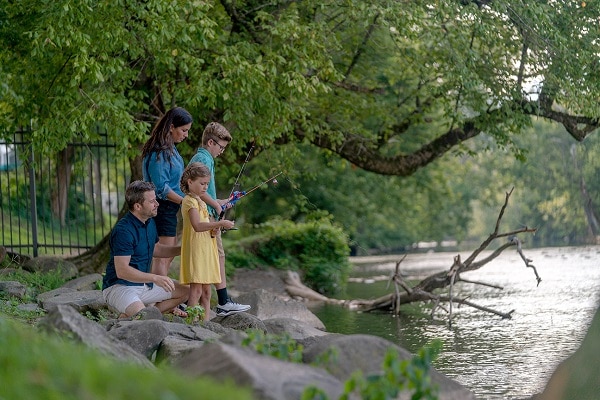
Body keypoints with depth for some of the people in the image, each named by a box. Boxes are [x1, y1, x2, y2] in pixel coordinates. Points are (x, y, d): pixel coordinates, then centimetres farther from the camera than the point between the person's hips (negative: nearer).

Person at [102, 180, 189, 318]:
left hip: (145, 283, 9)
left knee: (184, 292, 11)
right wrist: (155, 278, -34)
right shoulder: (123, 230, -23)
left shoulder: (150, 222, 8)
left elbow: (156, 249, 27)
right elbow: (121, 271, -28)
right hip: (120, 286, -9)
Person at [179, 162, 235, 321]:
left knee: (206, 291, 8)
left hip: (206, 249, 10)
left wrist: (213, 230, 4)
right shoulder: (189, 201, -11)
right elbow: (197, 226, -24)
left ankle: (205, 321, 10)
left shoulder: (200, 202, 19)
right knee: (196, 289, -12)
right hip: (195, 250, -10)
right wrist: (220, 223, -25)